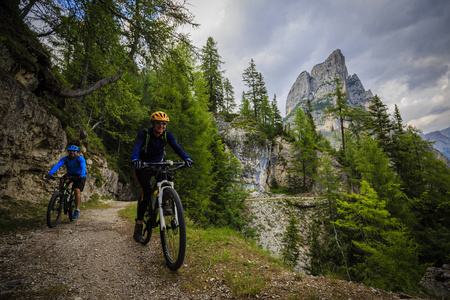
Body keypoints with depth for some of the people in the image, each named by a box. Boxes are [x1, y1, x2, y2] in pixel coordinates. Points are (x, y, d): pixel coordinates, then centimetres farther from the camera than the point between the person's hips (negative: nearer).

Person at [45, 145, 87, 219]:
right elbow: (57, 165, -27)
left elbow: (83, 167, -38)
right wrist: (50, 173, -44)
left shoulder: (81, 159, -21)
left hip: (79, 176, -4)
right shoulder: (65, 159, -12)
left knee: (77, 191, -22)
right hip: (70, 175, 4)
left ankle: (77, 210, -12)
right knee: (62, 182, -27)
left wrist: (81, 175, -58)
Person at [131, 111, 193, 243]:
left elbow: (176, 147, -27)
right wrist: (135, 159, -59)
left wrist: (186, 158, -46)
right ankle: (139, 224, -1)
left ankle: (164, 204, -16)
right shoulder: (144, 133, -21)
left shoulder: (167, 135, -12)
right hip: (142, 165, -3)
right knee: (146, 192, -17)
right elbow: (137, 146, -37)